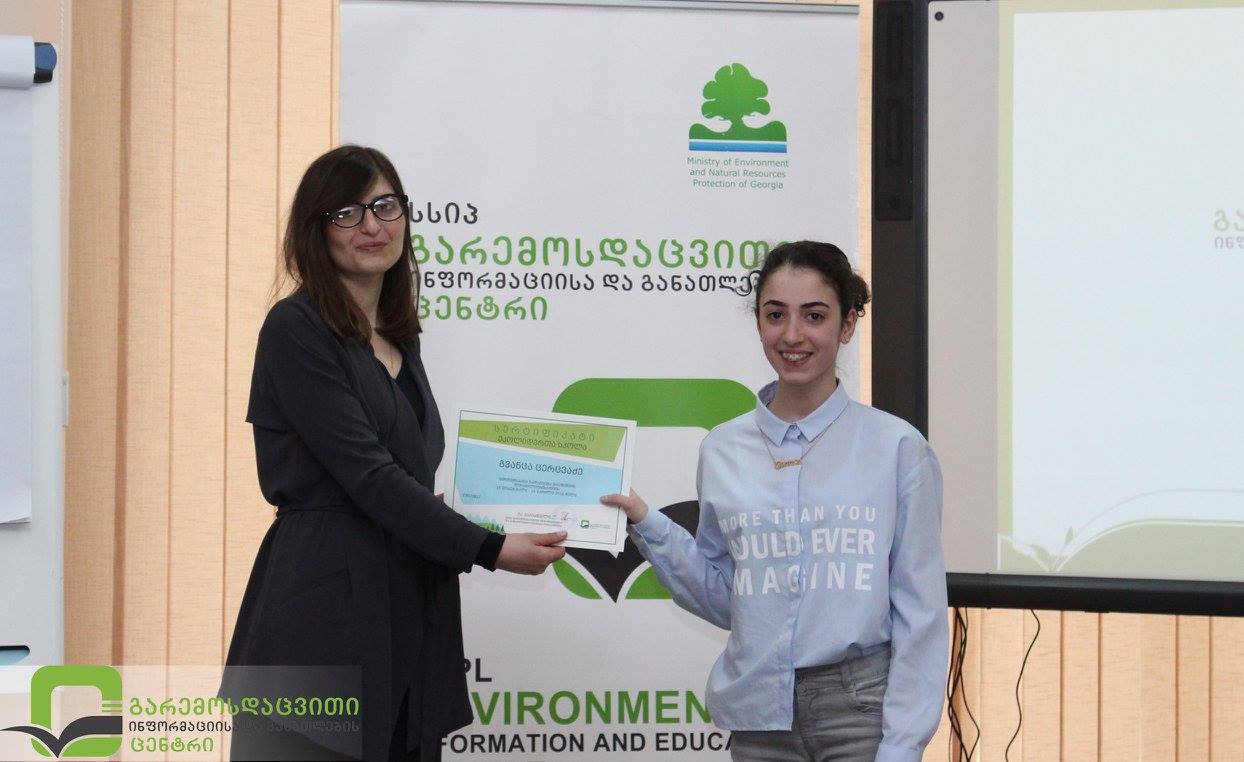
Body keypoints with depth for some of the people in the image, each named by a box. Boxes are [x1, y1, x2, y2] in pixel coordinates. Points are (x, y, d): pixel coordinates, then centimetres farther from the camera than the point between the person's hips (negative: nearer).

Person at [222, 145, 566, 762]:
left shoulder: (399, 338, 17)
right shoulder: (297, 329, -7)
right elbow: (365, 473, -14)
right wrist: (487, 549, -15)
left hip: (408, 610, 7)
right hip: (323, 606, -7)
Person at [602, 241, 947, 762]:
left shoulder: (898, 448, -4)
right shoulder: (723, 450, 6)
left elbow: (919, 612, -3)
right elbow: (721, 600, 12)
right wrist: (647, 527, 1)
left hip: (860, 709, -3)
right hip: (760, 717, 3)